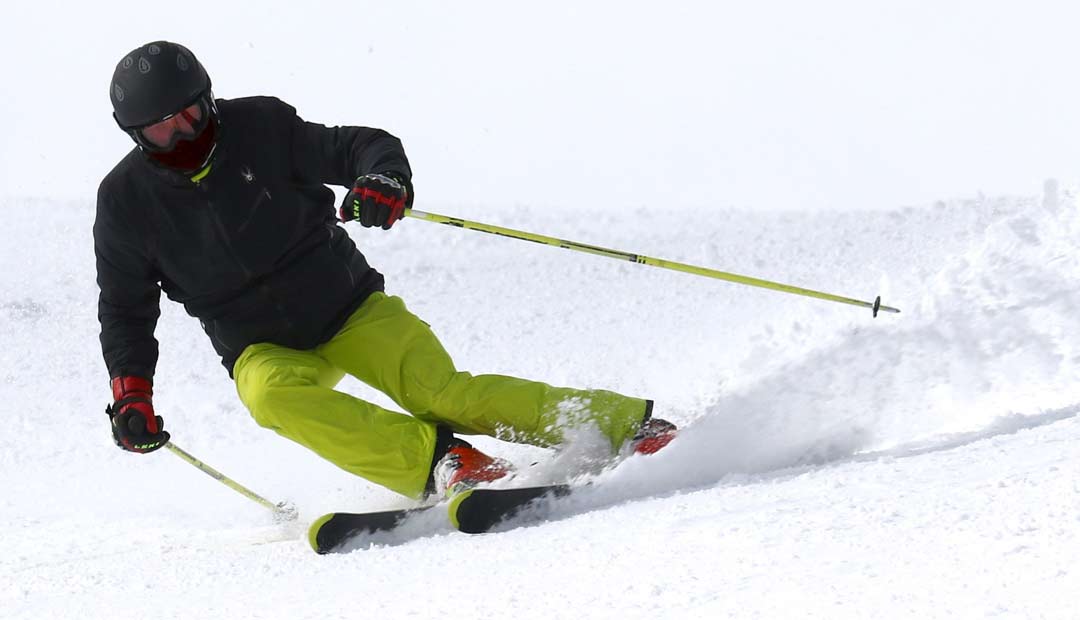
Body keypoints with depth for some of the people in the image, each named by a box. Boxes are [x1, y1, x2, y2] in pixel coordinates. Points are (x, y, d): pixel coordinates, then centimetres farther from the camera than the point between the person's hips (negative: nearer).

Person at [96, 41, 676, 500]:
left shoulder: (259, 128, -9)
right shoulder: (127, 199, -4)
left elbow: (361, 146, -5)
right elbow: (126, 312, 6)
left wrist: (384, 178, -28)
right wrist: (130, 393, -7)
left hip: (350, 307, -1)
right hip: (263, 347, 1)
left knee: (441, 393, -20)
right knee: (272, 396, -34)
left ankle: (629, 424, -14)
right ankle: (440, 462, -40)